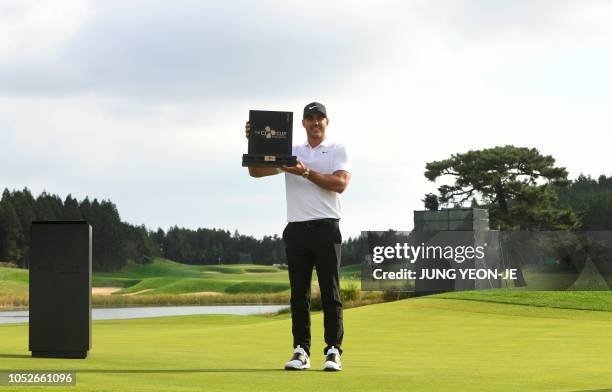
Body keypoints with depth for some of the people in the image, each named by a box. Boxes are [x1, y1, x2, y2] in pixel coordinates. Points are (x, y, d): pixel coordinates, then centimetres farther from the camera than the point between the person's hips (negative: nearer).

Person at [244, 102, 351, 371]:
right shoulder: (290, 152, 15)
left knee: (330, 293, -4)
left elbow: (340, 183, -11)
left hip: (326, 228, -3)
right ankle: (301, 351, 6)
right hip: (296, 229, 3)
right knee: (299, 294, 3)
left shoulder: (338, 150, 7)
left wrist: (306, 172, -18)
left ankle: (333, 351, -3)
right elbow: (256, 171, 7)